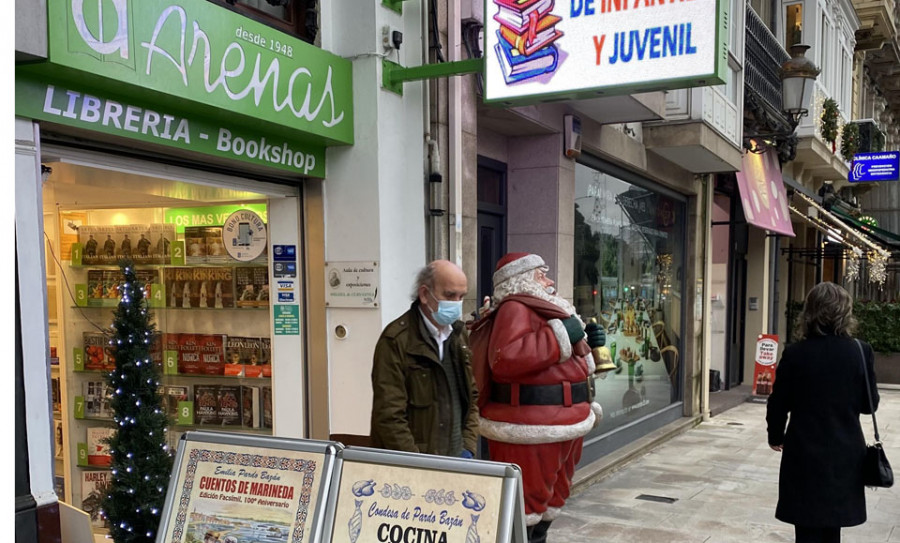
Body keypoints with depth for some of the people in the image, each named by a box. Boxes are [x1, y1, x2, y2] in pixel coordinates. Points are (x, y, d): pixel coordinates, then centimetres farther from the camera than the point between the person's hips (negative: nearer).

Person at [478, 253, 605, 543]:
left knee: (549, 503, 21)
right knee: (524, 508, -5)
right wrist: (561, 335, -25)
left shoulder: (548, 309, 18)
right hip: (530, 432, -10)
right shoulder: (516, 308, -14)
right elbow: (505, 358, -32)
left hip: (561, 428, 10)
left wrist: (586, 344, 11)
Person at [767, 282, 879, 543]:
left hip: (804, 454, -2)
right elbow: (870, 403, 0)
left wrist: (776, 436, 12)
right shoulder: (860, 352, -8)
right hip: (844, 454, 2)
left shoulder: (795, 353, -10)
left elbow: (778, 404, -4)